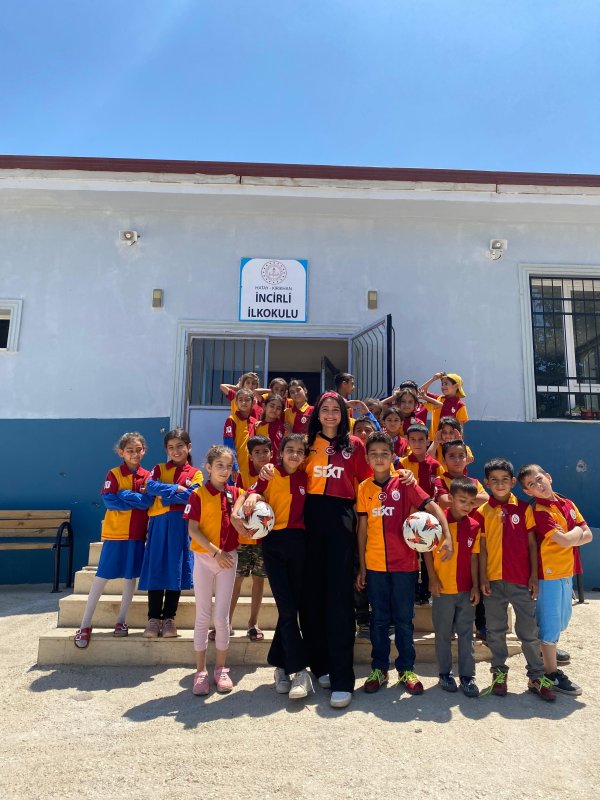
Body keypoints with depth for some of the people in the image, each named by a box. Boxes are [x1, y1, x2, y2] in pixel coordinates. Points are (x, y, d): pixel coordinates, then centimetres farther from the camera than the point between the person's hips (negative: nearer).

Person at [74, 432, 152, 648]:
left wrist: (125, 494, -18)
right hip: (115, 533, -2)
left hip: (137, 534, 2)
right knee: (101, 578, 2)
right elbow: (108, 500, -15)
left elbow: (148, 501, -10)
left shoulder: (147, 476, 2)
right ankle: (85, 624, 12)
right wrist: (136, 501, -14)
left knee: (130, 577, 10)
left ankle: (121, 621, 23)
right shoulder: (114, 474, -4)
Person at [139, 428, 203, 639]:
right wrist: (176, 489, -11)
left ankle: (169, 618, 16)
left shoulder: (195, 474, 6)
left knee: (176, 572, 3)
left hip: (180, 526, -1)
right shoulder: (159, 469, 12)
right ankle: (153, 618, 13)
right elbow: (150, 486, -7)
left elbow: (191, 496, -11)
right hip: (158, 525, 1)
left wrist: (161, 493, -9)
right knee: (155, 571, 1)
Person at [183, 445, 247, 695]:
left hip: (228, 559, 2)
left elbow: (242, 530, -1)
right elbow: (192, 530, -10)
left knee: (222, 616, 7)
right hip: (204, 558, -2)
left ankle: (221, 668, 23)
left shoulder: (237, 494, 2)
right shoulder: (198, 494, -6)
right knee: (203, 616, 5)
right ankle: (201, 670, 19)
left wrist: (238, 508, -19)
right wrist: (216, 552, -16)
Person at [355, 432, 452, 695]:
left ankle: (406, 670, 26)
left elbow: (432, 506, -13)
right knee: (379, 619, 13)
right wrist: (361, 567, 5)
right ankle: (379, 669, 27)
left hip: (404, 563, -2)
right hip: (375, 564, 2)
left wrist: (447, 535, -28)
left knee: (404, 619, 11)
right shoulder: (364, 488, 2)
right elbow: (362, 528, 4)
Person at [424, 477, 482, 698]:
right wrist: (432, 578, -10)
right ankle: (445, 673, 24)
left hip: (466, 590, 3)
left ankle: (467, 676, 19)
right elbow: (427, 550, -6)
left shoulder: (474, 526, 0)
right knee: (443, 634, 10)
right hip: (443, 589, -3)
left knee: (466, 634, 9)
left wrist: (476, 585, 1)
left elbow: (474, 557, 4)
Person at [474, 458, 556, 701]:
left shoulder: (524, 508, 1)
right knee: (495, 631, 10)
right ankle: (499, 673, 25)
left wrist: (534, 576, -2)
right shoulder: (482, 511, 0)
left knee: (529, 630, 7)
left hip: (521, 580, 0)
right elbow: (482, 547, 1)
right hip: (493, 580, 0)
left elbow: (531, 544, 3)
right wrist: (482, 578, -4)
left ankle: (537, 677, 22)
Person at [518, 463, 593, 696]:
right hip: (549, 571, -7)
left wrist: (568, 537, -13)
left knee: (563, 618, 20)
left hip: (566, 570, 7)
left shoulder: (568, 504, 7)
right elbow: (565, 540, -21)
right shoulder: (538, 511, -15)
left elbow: (587, 535, 3)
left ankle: (549, 649, 40)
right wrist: (577, 531, -2)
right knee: (551, 621, 3)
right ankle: (552, 672, 15)